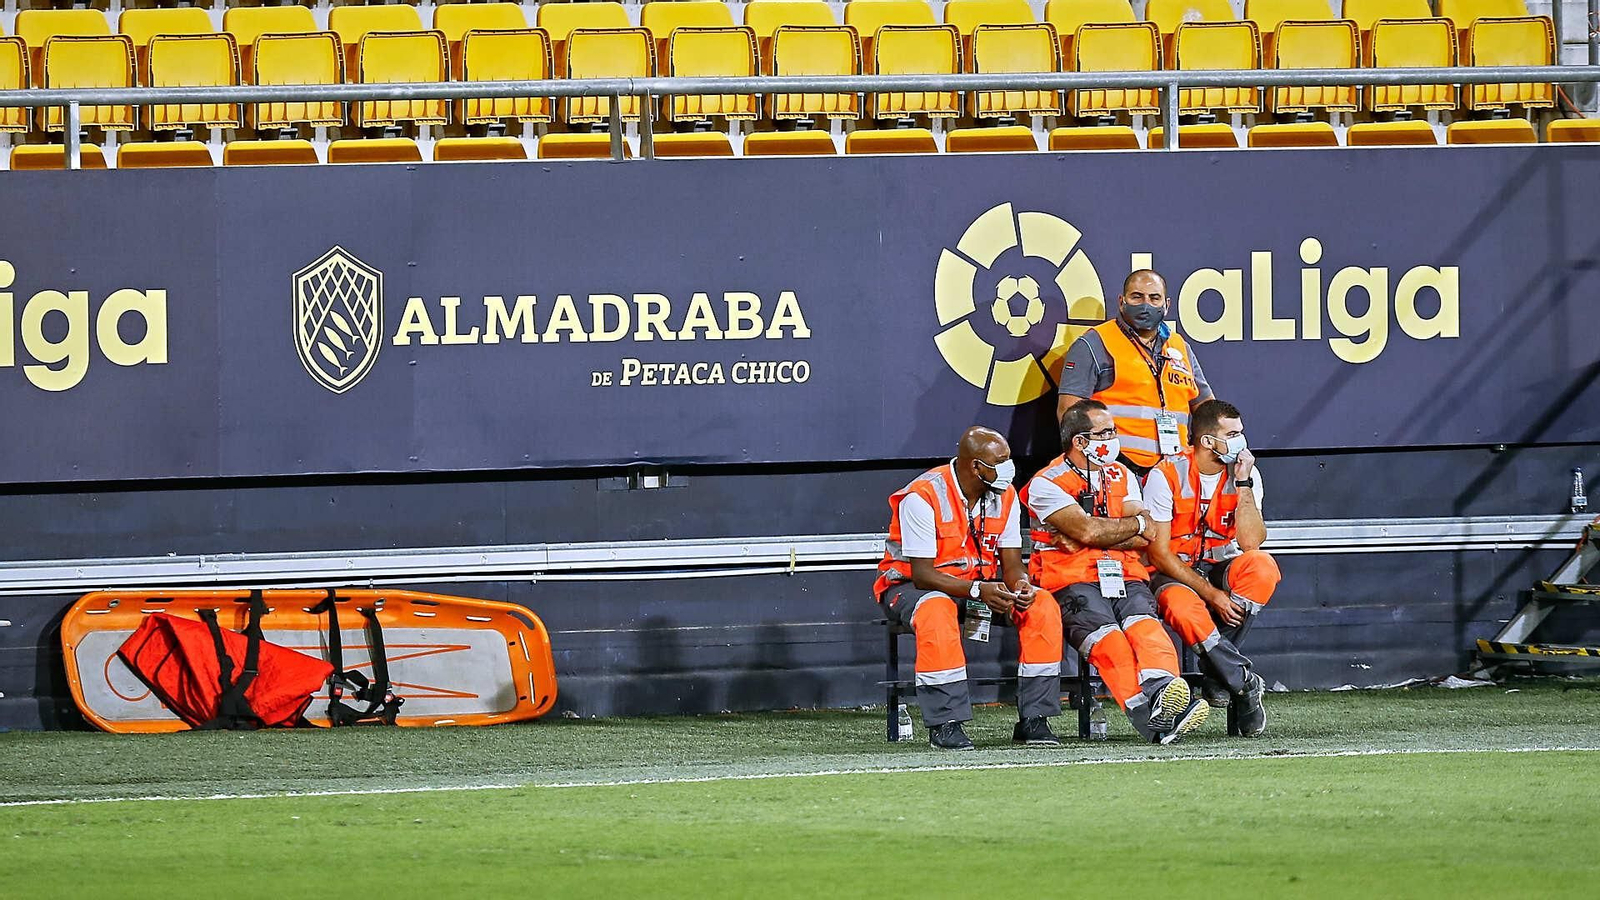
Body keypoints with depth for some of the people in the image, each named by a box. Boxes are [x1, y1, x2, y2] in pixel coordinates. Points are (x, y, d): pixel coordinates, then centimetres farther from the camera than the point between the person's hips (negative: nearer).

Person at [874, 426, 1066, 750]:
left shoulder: (1005, 496, -1)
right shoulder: (923, 497, -22)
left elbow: (1011, 563, -1)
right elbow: (922, 574, -25)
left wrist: (1020, 585, -26)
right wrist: (977, 591, -38)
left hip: (983, 584, 6)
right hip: (913, 587, -6)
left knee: (1043, 606, -18)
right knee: (937, 612, -41)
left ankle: (1033, 719, -15)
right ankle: (945, 724, -35)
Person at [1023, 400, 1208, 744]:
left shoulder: (1121, 477, 21)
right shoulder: (1047, 484, 2)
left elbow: (1144, 539, 8)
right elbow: (1087, 529, -12)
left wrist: (1103, 536, -6)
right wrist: (1136, 524, 2)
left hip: (1126, 576, 4)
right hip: (1072, 581, -4)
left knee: (1145, 625, -29)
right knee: (1108, 640, -32)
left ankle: (1163, 691, -56)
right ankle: (1148, 716, -51)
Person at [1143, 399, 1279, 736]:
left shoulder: (1245, 474, -3)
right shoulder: (1167, 476, -13)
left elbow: (1251, 543, -14)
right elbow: (1159, 553, -15)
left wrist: (1243, 484, -20)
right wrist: (1211, 594, -22)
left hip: (1221, 569, 4)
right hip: (1173, 574, -4)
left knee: (1263, 566, -30)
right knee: (1184, 608, -39)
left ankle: (1217, 673, -24)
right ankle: (1245, 684, -29)